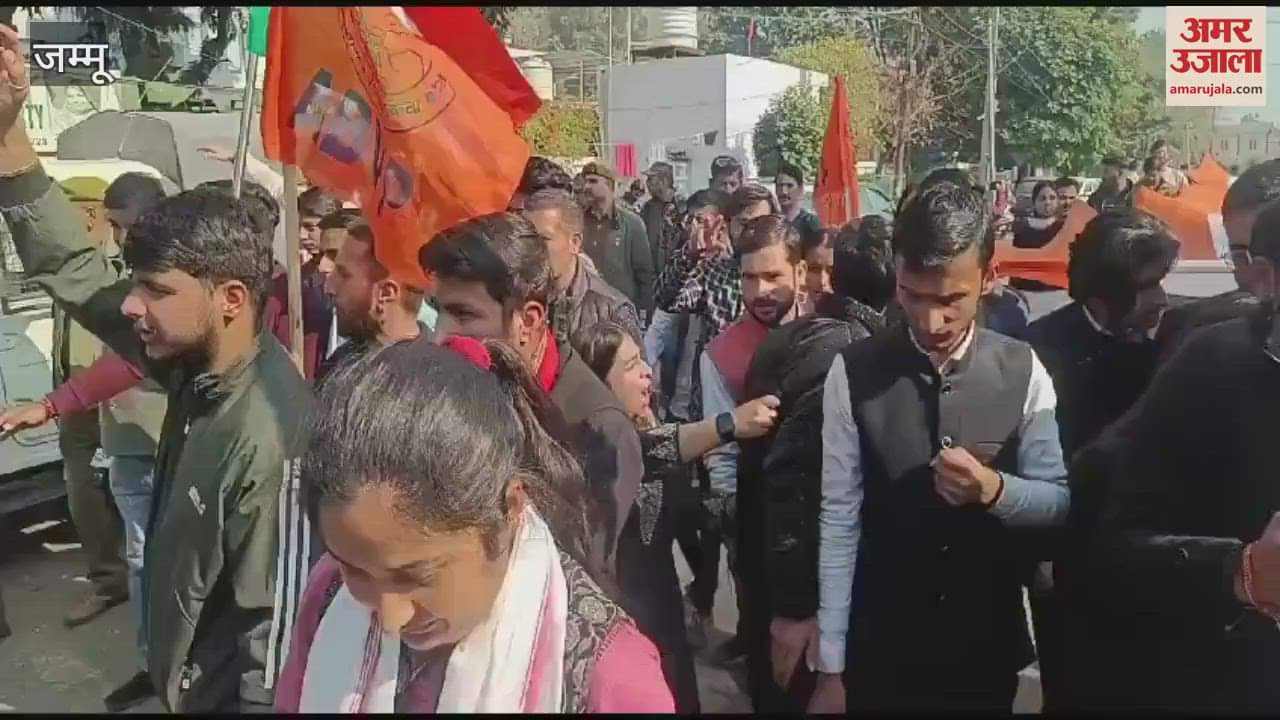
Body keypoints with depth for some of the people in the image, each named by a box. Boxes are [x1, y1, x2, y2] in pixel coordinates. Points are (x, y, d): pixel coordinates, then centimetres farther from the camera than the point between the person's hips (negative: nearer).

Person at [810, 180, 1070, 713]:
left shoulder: (1022, 371, -7)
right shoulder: (853, 374, -13)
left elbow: (1059, 500, 1)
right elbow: (838, 520, -10)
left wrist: (995, 489, -22)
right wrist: (830, 667, -8)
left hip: (989, 649, 2)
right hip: (879, 650, -1)